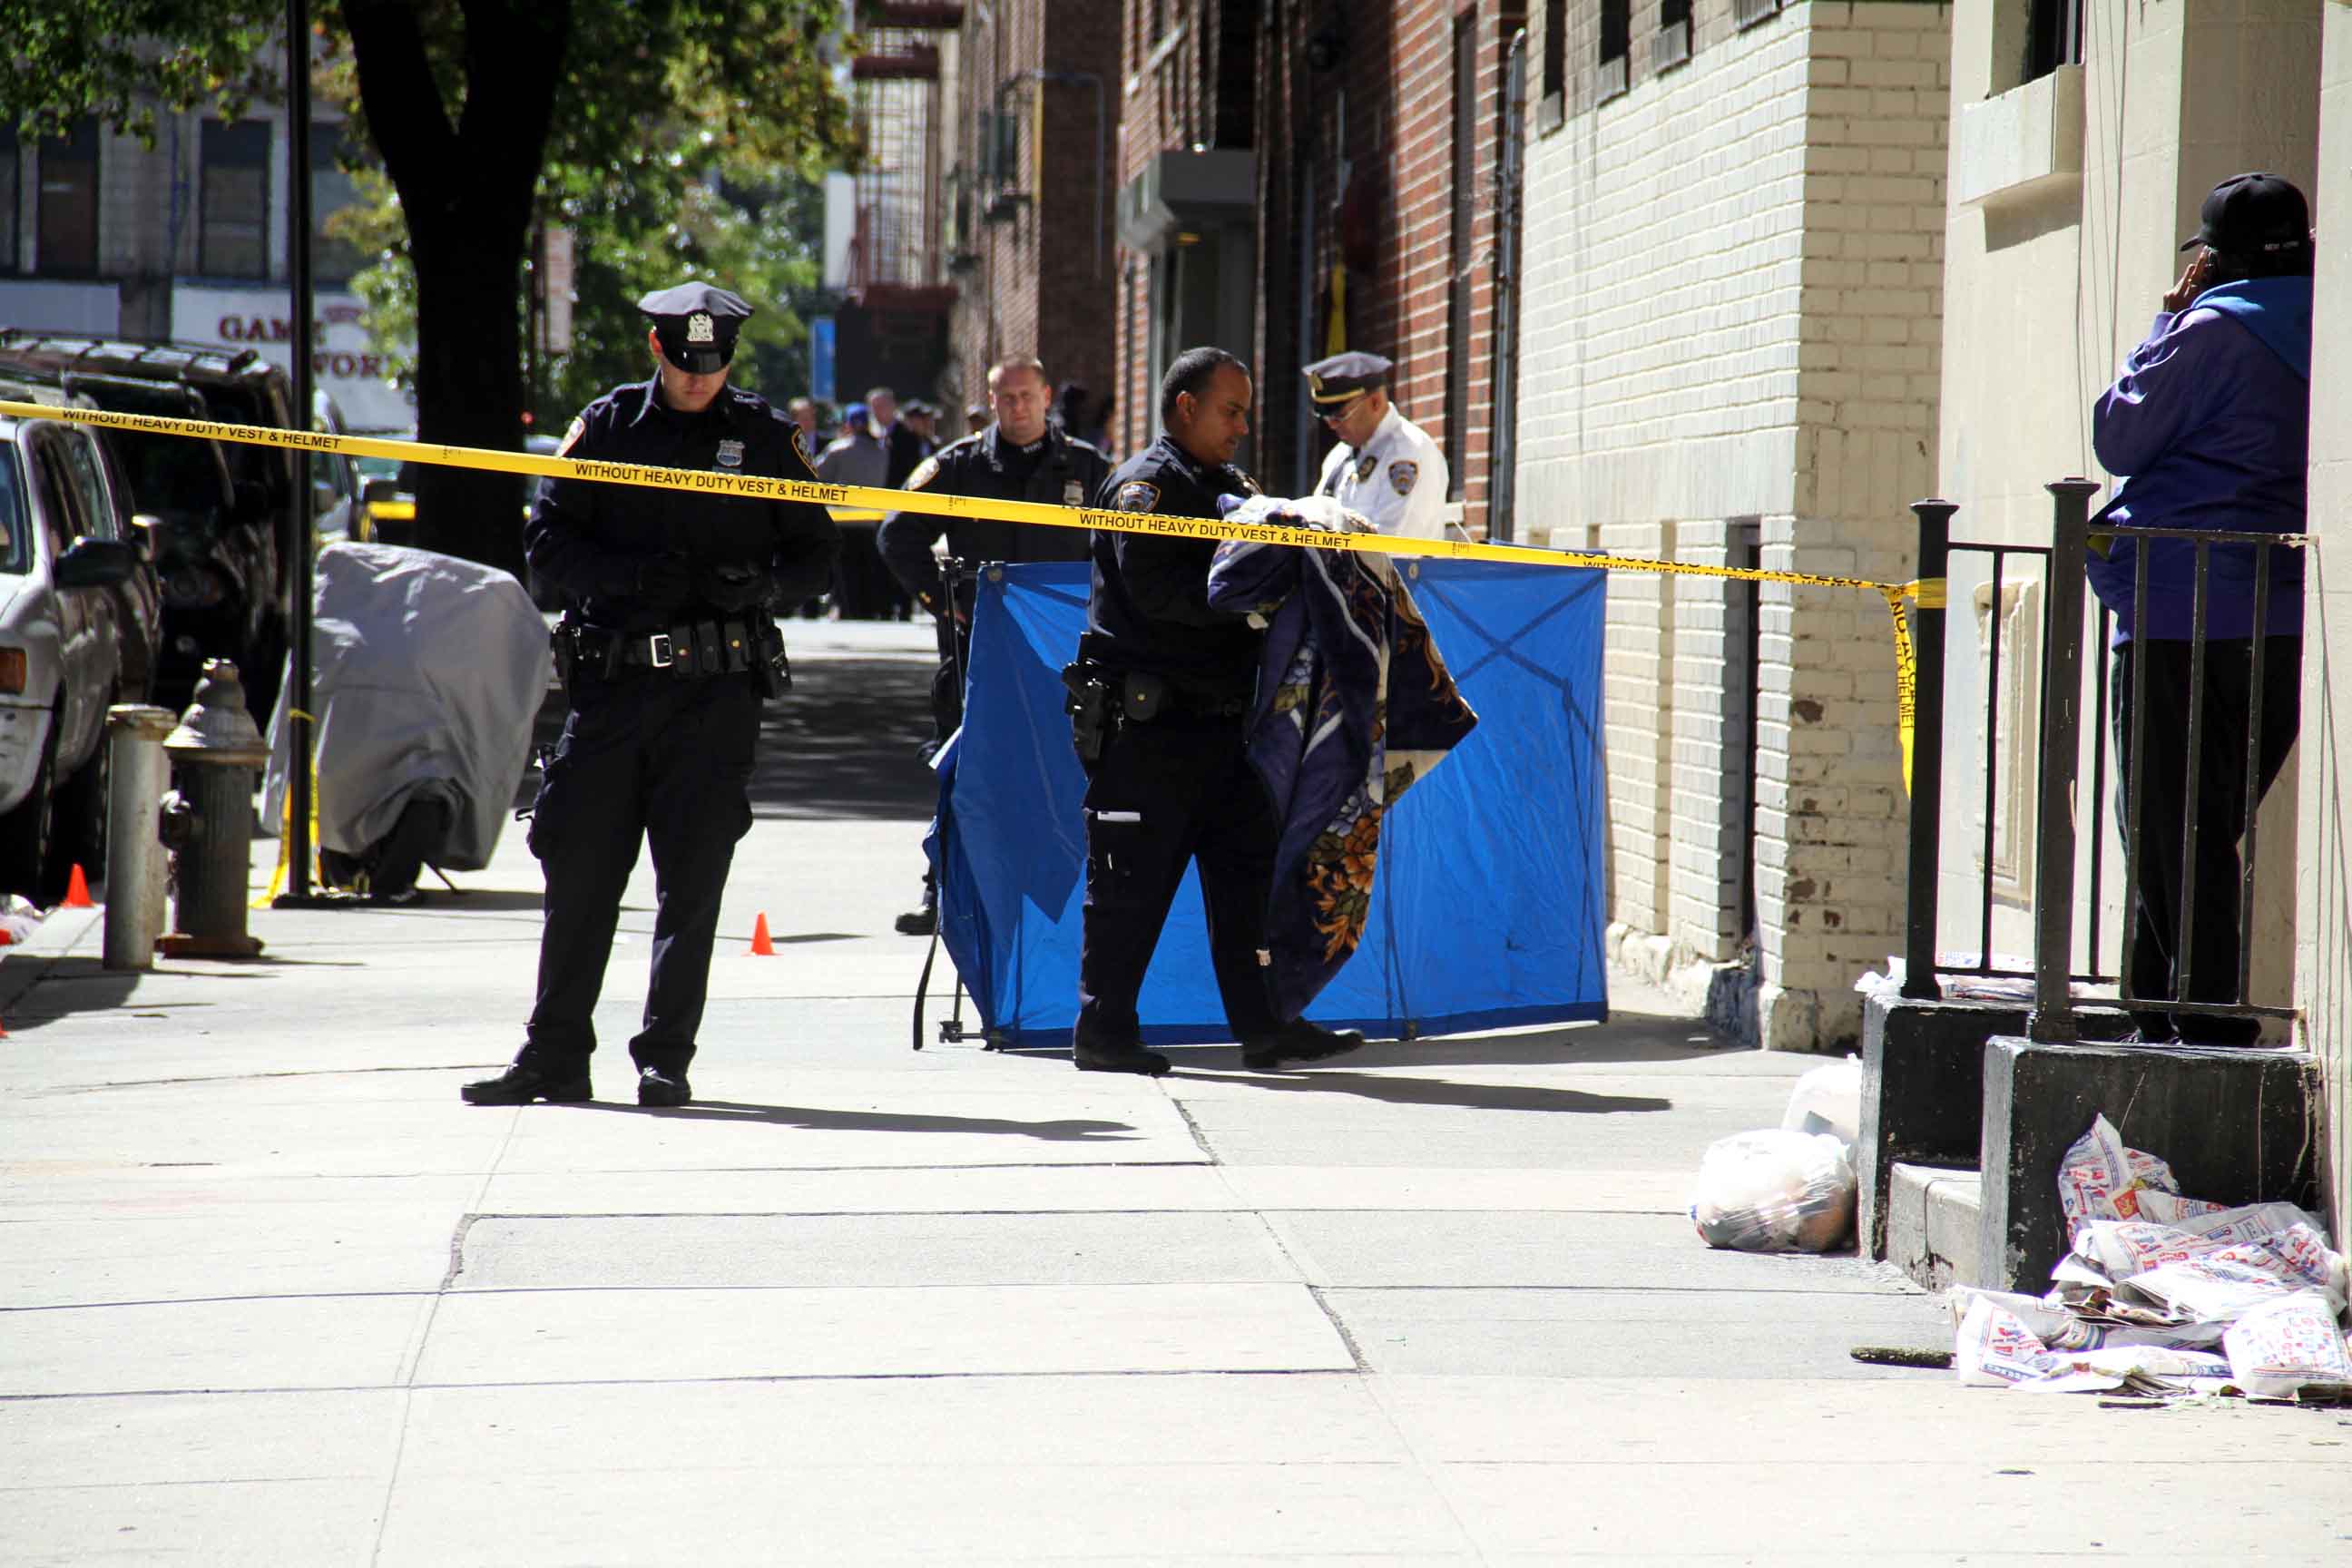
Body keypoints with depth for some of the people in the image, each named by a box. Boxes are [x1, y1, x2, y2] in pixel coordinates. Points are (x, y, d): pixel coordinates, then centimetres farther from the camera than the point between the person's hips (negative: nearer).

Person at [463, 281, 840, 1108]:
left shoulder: (763, 435, 6)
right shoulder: (608, 425, 7)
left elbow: (817, 550, 9)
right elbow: (547, 536, 4)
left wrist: (761, 582, -12)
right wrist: (629, 576, -12)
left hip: (716, 690, -1)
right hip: (612, 676, 1)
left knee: (692, 877, -2)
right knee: (578, 868, 4)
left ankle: (665, 1056, 5)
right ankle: (555, 1054, 13)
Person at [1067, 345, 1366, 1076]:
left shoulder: (1228, 486, 21)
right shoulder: (1145, 486, -8)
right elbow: (1157, 590, -21)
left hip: (1220, 718, 9)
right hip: (1146, 722, -9)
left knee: (1246, 869, 6)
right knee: (1131, 882, -3)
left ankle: (1262, 1024, 9)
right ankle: (1104, 1031, 3)